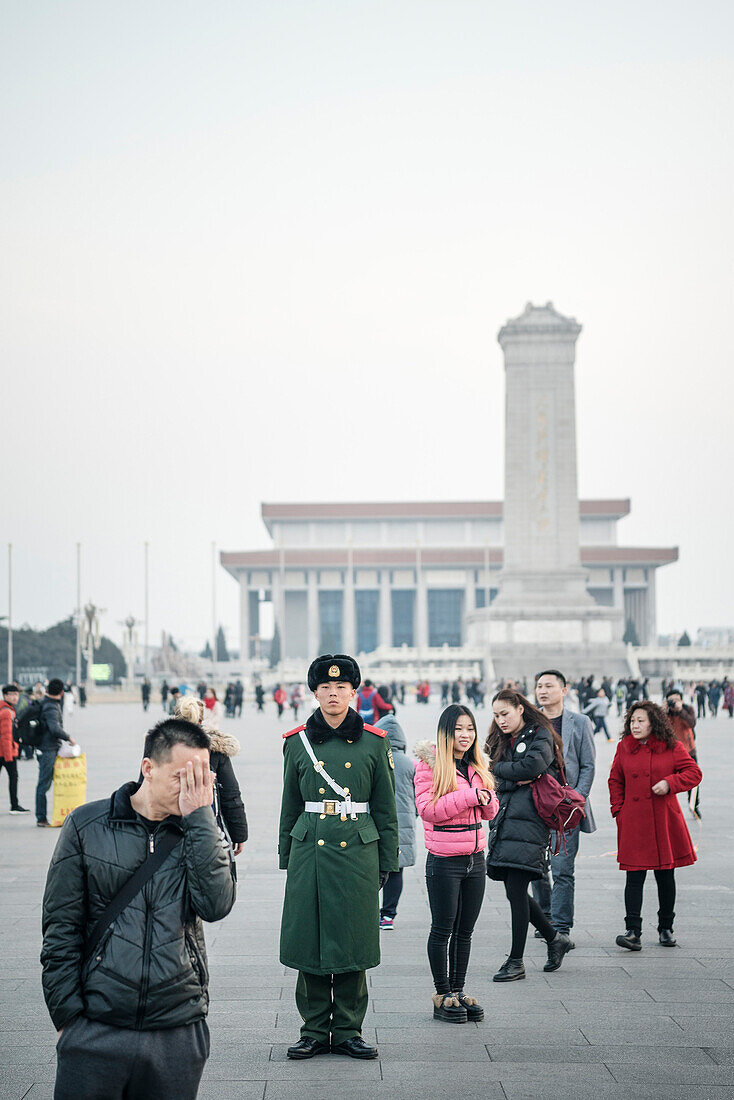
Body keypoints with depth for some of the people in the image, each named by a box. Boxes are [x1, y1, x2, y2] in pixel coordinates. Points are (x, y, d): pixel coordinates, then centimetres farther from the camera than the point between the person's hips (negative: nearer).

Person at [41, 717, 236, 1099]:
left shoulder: (199, 834, 6)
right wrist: (67, 1013, -2)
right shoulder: (86, 826, 1)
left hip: (179, 1033, 2)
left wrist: (199, 818, -12)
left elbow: (216, 905, -12)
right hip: (96, 1030, -1)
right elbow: (60, 929, 3)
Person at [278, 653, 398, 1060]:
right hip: (310, 852, 1)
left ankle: (348, 1030, 13)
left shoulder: (374, 742, 4)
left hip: (358, 852, -1)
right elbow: (290, 808, 11)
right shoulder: (297, 742, 6)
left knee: (352, 941, 2)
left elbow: (386, 808, 7)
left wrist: (387, 862, 4)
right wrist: (286, 858, 9)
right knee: (309, 941, 2)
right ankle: (315, 1030, 14)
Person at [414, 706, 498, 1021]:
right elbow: (427, 809, -18)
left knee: (465, 930, 11)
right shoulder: (430, 764, -8)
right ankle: (442, 996, 11)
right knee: (442, 929, 2)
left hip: (475, 858, 6)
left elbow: (490, 811, 17)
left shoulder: (477, 765, 11)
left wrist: (487, 799, -7)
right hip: (444, 861, -6)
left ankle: (458, 991, 21)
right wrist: (469, 796, -20)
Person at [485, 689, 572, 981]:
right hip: (505, 822, 7)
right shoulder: (501, 741, 21)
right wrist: (518, 778, -10)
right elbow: (494, 778, 8)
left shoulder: (540, 736, 0)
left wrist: (501, 768, -3)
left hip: (529, 823, -7)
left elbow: (532, 766, -17)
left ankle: (516, 962, -3)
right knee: (515, 892, 6)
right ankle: (555, 938, 25)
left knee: (516, 890, -9)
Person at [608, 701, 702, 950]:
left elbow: (694, 773, 1)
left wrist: (670, 783, -14)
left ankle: (666, 928, 23)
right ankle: (633, 932, -9)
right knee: (634, 876, -7)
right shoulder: (624, 748, 6)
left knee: (666, 875, 8)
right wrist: (619, 810, 5)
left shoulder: (672, 747, 0)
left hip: (665, 820, 0)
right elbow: (616, 781, 15)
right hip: (634, 822, 0)